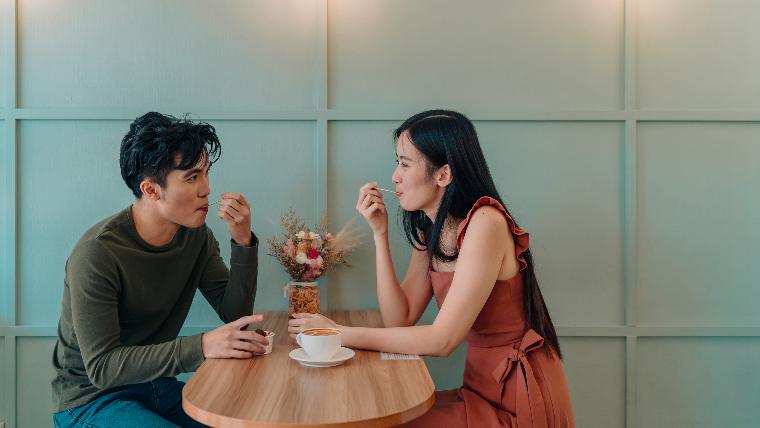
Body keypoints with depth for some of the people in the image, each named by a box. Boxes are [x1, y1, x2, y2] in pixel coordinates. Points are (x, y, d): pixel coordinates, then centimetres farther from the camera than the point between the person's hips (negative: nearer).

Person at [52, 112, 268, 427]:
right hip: (92, 399, -5)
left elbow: (235, 315, -3)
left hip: (158, 386, 6)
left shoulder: (196, 235, -5)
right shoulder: (97, 254, -24)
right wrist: (201, 347, -35)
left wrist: (243, 242, -17)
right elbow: (101, 367, -25)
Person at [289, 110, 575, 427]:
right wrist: (379, 233, -6)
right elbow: (400, 319, -2)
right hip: (482, 388, 7)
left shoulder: (485, 222, -21)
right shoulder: (430, 232, 5)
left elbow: (441, 340, -24)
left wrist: (340, 334, -20)